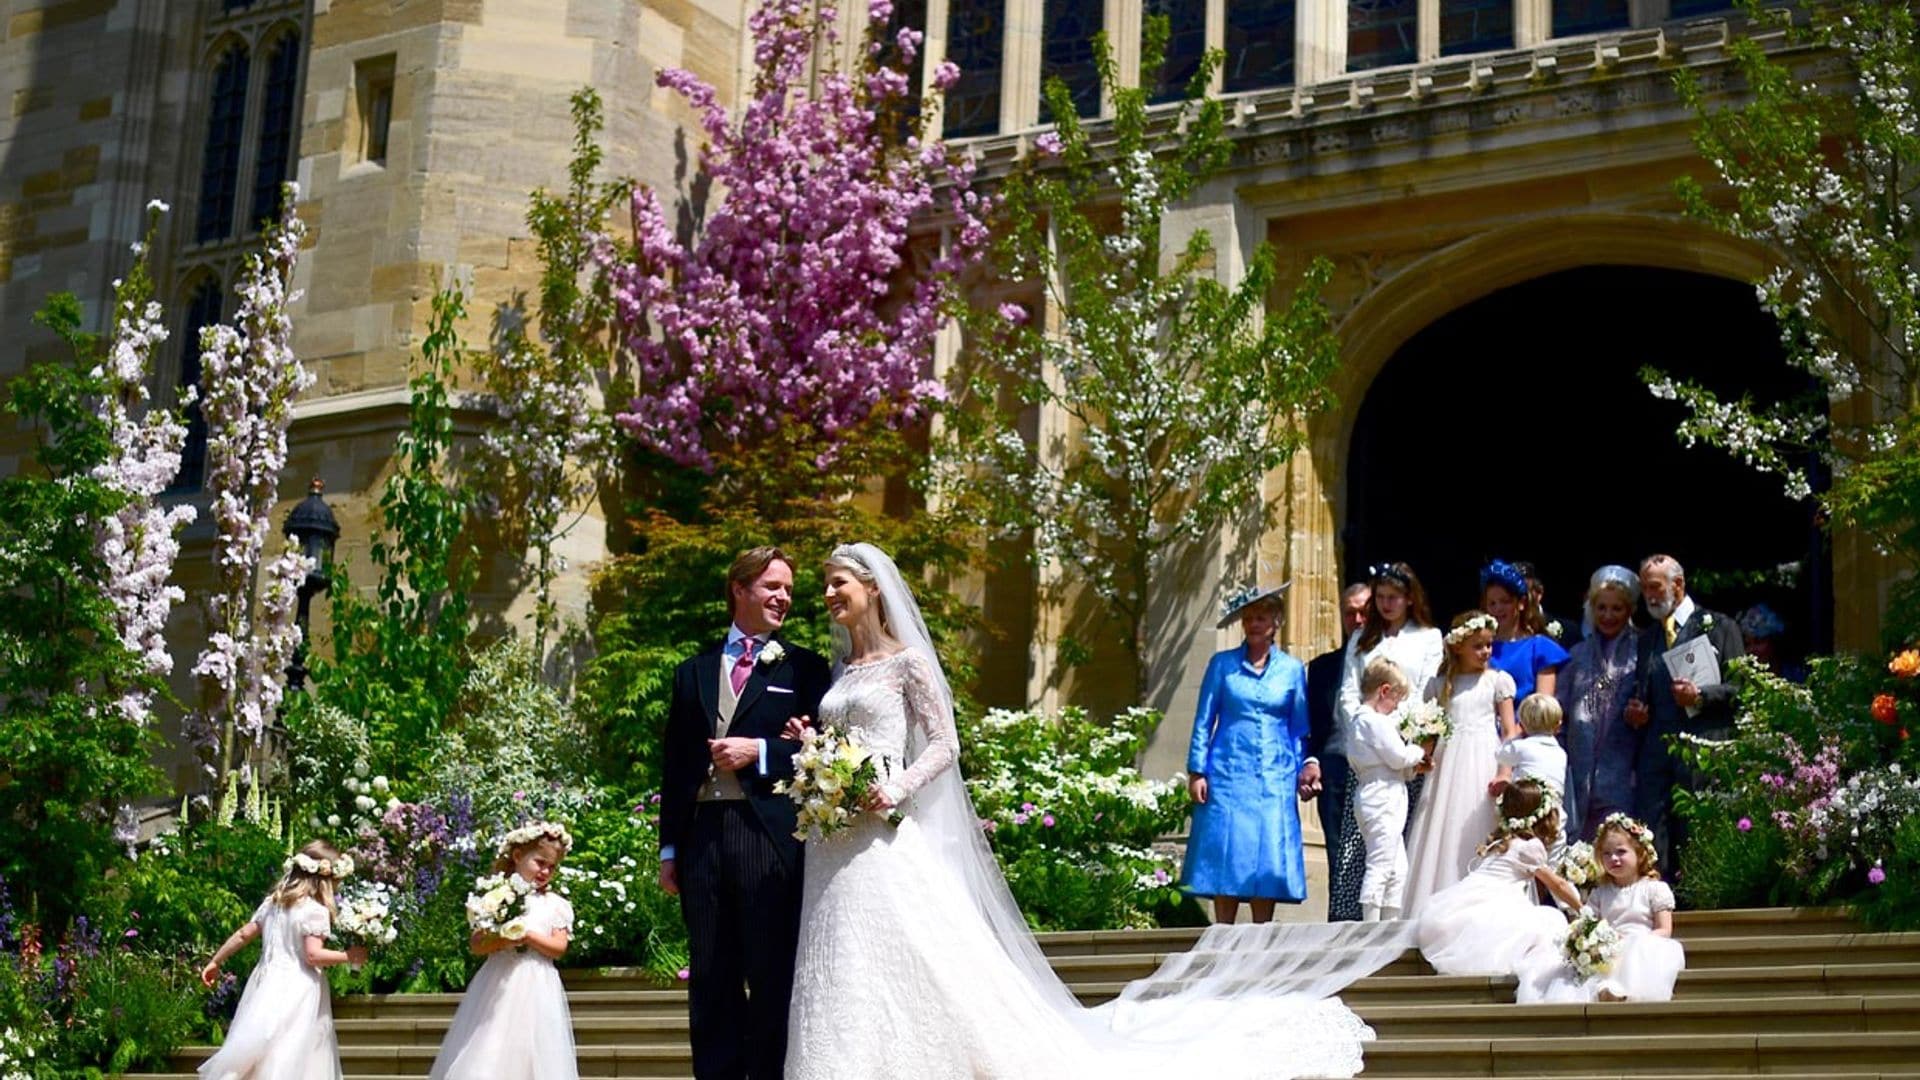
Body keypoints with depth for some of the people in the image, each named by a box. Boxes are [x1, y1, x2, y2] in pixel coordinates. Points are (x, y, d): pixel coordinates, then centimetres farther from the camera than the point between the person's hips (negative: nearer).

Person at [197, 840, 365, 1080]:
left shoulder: (272, 902, 10)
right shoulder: (316, 911, -13)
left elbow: (243, 935, 14)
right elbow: (313, 955, -19)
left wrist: (215, 962, 23)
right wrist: (349, 956, -8)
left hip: (268, 984, 7)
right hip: (296, 991, -7)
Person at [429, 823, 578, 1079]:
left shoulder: (555, 905, 8)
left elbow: (559, 948, 0)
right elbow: (475, 945, 0)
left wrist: (528, 936, -12)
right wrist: (500, 939, -18)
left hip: (536, 988, 1)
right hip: (499, 985, -1)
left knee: (532, 1055, -3)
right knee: (486, 1056, -6)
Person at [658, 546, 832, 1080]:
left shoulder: (804, 668, 7)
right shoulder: (693, 671, 17)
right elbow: (674, 765, 16)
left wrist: (759, 751, -12)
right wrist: (669, 849, 11)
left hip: (769, 834, -3)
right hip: (703, 833, 4)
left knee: (772, 978, -2)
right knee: (710, 981, 7)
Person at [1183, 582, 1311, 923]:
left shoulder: (1293, 669, 9)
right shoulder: (1222, 664, 6)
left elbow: (1300, 729, 12)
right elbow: (1204, 720, 5)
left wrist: (1302, 772, 6)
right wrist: (1197, 770, -2)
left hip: (1275, 779, 1)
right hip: (1228, 776, -1)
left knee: (1268, 862, -1)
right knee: (1226, 861, -3)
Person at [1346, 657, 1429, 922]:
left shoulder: (1362, 719, 19)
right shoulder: (1377, 721, -14)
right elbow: (1398, 756, -17)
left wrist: (1413, 766, 13)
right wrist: (1419, 751, 2)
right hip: (1382, 799, -11)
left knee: (1398, 868, 14)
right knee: (1380, 865, -11)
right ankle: (1371, 927, -12)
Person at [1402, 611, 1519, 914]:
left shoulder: (1497, 680, 5)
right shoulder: (1441, 684, 11)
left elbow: (1510, 732, 1)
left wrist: (1505, 772, -10)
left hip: (1484, 764, -2)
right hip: (1448, 763, 2)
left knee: (1478, 833, -6)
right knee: (1444, 836, 0)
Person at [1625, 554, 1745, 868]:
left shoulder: (1718, 626, 7)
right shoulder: (1647, 639, 24)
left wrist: (1700, 695, -14)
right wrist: (1632, 712, 9)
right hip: (1655, 755, 5)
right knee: (1650, 849, -3)